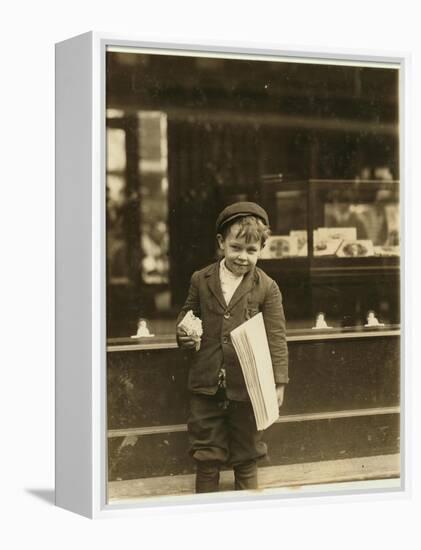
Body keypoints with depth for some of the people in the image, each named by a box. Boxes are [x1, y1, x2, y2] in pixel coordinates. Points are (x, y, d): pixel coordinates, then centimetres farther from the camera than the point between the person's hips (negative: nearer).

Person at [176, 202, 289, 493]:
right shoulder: (201, 280, 0)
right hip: (207, 383, 2)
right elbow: (189, 312, 17)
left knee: (246, 453, 14)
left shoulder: (267, 288, -6)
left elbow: (276, 337, -6)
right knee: (206, 452, 11)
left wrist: (278, 381, -10)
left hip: (248, 385, -2)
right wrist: (184, 332, -5)